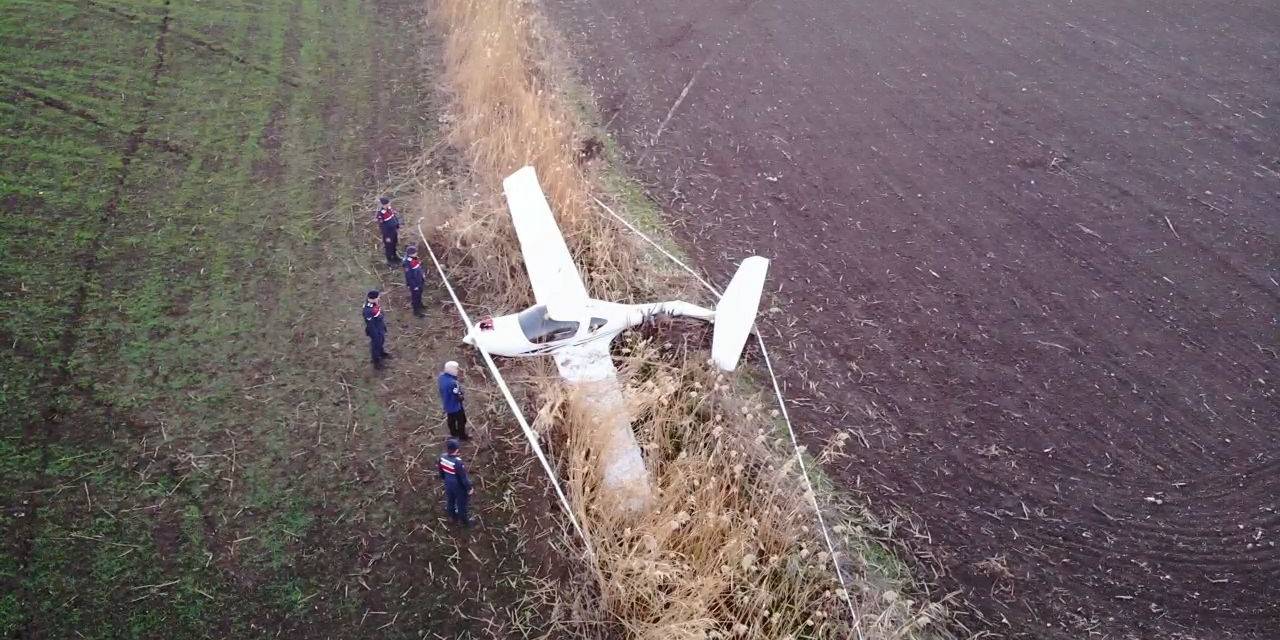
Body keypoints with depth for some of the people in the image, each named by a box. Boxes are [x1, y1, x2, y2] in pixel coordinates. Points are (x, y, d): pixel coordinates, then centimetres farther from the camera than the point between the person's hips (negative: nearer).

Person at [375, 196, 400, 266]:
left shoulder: (389, 209, -7)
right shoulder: (380, 214, -29)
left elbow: (395, 218, 7)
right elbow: (382, 227, -22)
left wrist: (398, 228, 13)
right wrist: (387, 237, -16)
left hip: (394, 231, 7)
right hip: (388, 233, -7)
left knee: (394, 244, 26)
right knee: (389, 246, 13)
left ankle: (394, 256, 48)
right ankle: (390, 261, 33)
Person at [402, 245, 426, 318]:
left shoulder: (416, 259, -4)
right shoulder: (408, 264, -31)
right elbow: (408, 276, -26)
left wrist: (423, 277, 19)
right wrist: (414, 285, -21)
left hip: (419, 281, 9)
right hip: (414, 283, -9)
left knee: (419, 294, 28)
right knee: (415, 297, 5)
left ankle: (419, 305, 51)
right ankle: (417, 312, 19)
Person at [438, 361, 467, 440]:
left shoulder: (442, 376, -13)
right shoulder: (453, 383, -40)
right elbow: (458, 397, -30)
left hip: (446, 404, 8)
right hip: (455, 406, -8)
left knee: (450, 419, 29)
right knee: (461, 420, 16)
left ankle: (453, 432, 50)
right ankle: (462, 435, 35)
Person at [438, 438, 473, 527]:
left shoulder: (442, 457, -19)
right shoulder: (458, 462, -39)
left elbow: (441, 470, 2)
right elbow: (463, 477, -27)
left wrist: (442, 478, 22)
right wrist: (469, 488, -12)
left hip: (448, 484, 6)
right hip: (459, 486, -6)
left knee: (450, 500, 30)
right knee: (461, 503, 19)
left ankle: (452, 516, 55)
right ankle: (464, 521, 41)